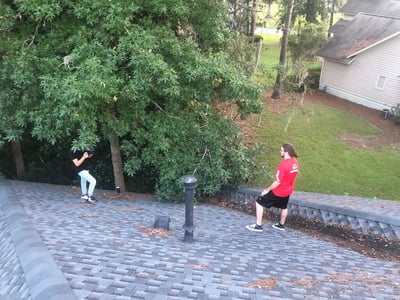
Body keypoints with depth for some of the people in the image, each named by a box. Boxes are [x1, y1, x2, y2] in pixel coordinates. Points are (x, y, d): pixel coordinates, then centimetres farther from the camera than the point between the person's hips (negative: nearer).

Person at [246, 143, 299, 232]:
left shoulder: (283, 164, -28)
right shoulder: (295, 163, -3)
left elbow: (277, 182, -26)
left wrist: (267, 190, -15)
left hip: (279, 192, -8)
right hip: (287, 191, 8)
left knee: (259, 202, 1)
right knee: (284, 207, 28)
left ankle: (258, 226, 3)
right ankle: (281, 225, 46)